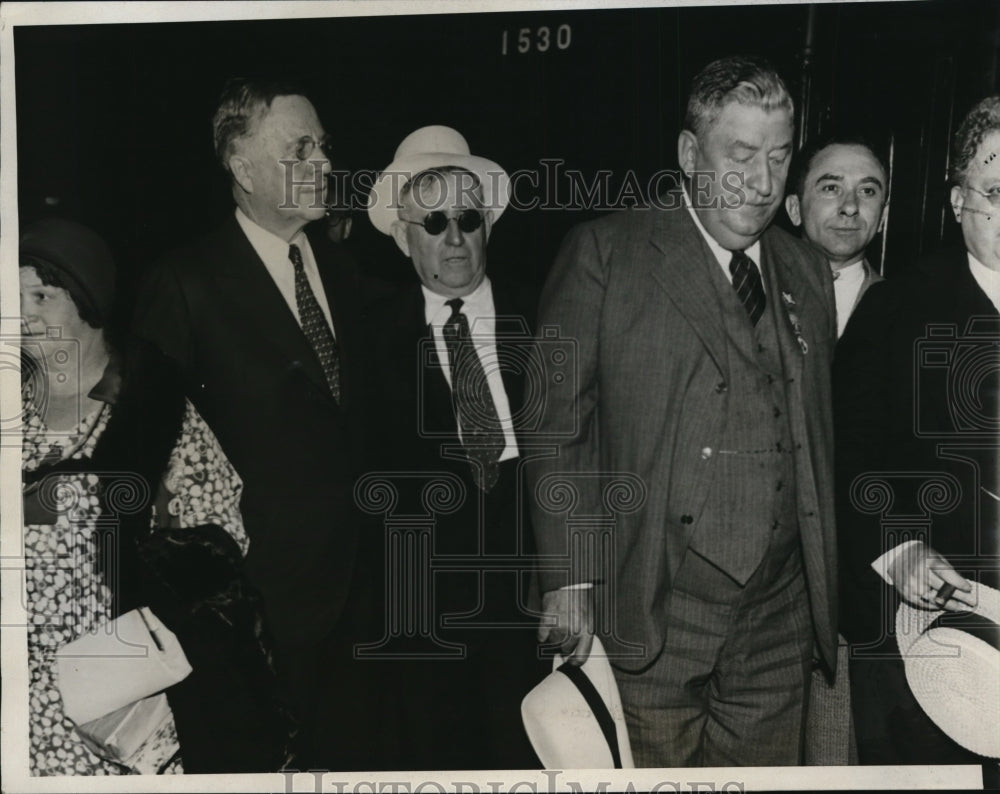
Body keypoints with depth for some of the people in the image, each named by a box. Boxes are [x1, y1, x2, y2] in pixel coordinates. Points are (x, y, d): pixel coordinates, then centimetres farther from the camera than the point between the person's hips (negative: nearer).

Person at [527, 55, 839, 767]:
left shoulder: (808, 273, 12)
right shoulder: (606, 253, -3)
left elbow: (819, 435, 14)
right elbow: (555, 417, -6)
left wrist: (828, 591, 9)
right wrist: (569, 580, -12)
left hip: (776, 627, 4)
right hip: (649, 616, -4)